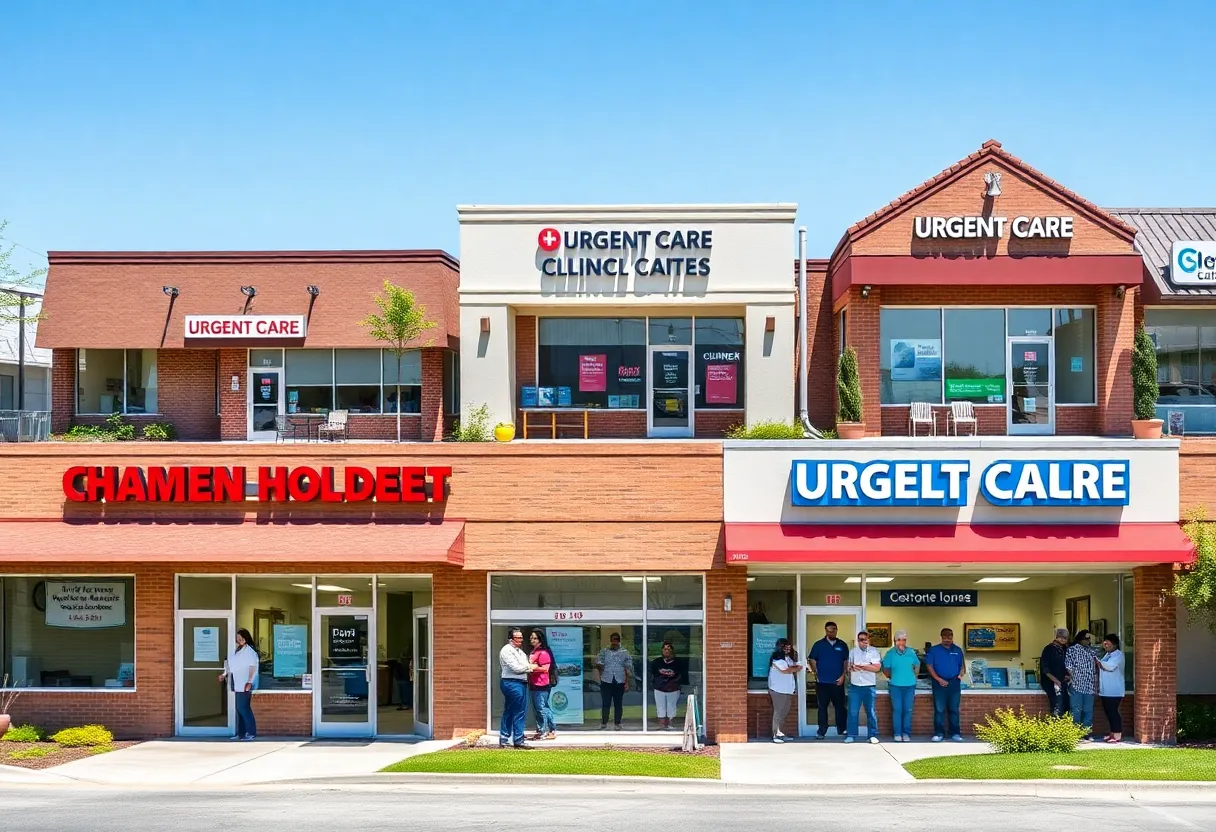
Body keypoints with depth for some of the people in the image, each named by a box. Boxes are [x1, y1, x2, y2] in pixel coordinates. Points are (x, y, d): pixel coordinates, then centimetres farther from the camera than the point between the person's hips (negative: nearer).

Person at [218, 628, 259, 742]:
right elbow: (231, 665, 22)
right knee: (239, 708, 9)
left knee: (243, 708, -11)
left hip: (244, 685, -8)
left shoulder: (250, 651, -10)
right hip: (237, 684, 8)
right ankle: (241, 733, 14)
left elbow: (253, 668, -14)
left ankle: (251, 732, -7)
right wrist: (225, 674, 9)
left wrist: (250, 682, -19)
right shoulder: (235, 650, 14)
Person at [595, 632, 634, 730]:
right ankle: (604, 723, 10)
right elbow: (599, 665, 7)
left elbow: (628, 669, 3)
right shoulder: (604, 652, 6)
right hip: (606, 682, 0)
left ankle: (617, 723, 14)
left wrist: (627, 683, -2)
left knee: (618, 704, 5)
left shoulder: (625, 652, 4)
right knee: (606, 703, 0)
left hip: (619, 682, 0)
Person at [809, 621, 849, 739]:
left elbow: (846, 662, 7)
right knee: (822, 707, 2)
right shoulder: (818, 645, 3)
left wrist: (843, 676, -2)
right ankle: (822, 731, 6)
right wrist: (816, 674, -4)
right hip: (822, 682, -1)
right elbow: (812, 660, 5)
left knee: (840, 706, 4)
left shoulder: (842, 645, 7)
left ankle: (841, 729, 15)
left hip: (837, 682, 1)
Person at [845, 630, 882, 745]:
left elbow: (877, 667, -10)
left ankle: (873, 735, 9)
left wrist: (861, 666, -14)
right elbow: (849, 666, 16)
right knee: (853, 712, -1)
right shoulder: (853, 652, 10)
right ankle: (851, 735, 4)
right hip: (855, 686, 2)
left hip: (869, 686, -2)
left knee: (871, 712, 3)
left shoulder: (874, 652, 1)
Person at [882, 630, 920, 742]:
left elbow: (917, 665, 16)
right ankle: (897, 733, 6)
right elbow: (885, 669, 5)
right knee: (897, 710, -1)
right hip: (895, 685, -2)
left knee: (908, 710, 3)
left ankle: (906, 733, 11)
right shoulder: (890, 653, -3)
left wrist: (912, 676, 12)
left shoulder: (911, 653, 3)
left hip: (910, 685, 2)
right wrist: (892, 677, 3)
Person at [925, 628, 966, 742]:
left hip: (955, 683, 2)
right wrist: (939, 679, -11)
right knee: (939, 709, -2)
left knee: (954, 709, 5)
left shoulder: (958, 650, 11)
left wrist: (961, 674, -4)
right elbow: (929, 666, -2)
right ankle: (939, 733, 2)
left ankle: (955, 733, 9)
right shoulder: (933, 650, 3)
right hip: (940, 683, -2)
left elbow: (962, 665, 17)